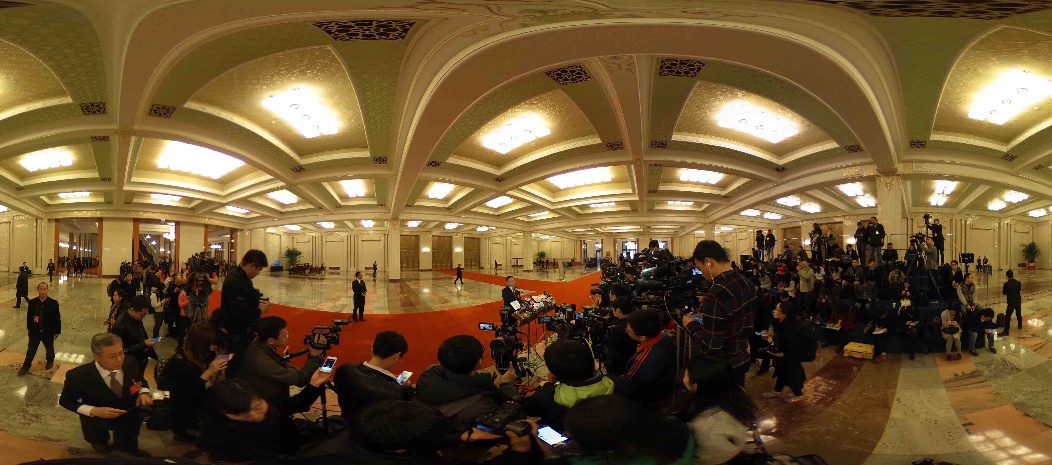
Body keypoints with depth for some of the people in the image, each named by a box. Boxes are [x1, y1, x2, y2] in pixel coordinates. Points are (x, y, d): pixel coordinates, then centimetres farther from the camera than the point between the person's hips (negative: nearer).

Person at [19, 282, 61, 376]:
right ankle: (26, 366, 27)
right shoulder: (32, 302, -8)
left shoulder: (53, 303, -15)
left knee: (49, 349, 19)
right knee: (31, 350, 11)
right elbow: (29, 316, 3)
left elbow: (57, 318, -9)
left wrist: (57, 331, -6)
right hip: (34, 331, 1)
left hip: (48, 332, -1)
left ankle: (50, 361, 44)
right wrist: (29, 328, 7)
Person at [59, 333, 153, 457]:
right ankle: (101, 442, 68)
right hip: (99, 423, -2)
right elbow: (65, 401, -17)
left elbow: (141, 381, -6)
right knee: (99, 442, 34)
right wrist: (93, 411, -33)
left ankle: (127, 447, 67)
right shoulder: (78, 376, -35)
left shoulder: (130, 362, -28)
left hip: (130, 418, 2)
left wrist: (144, 393, -28)